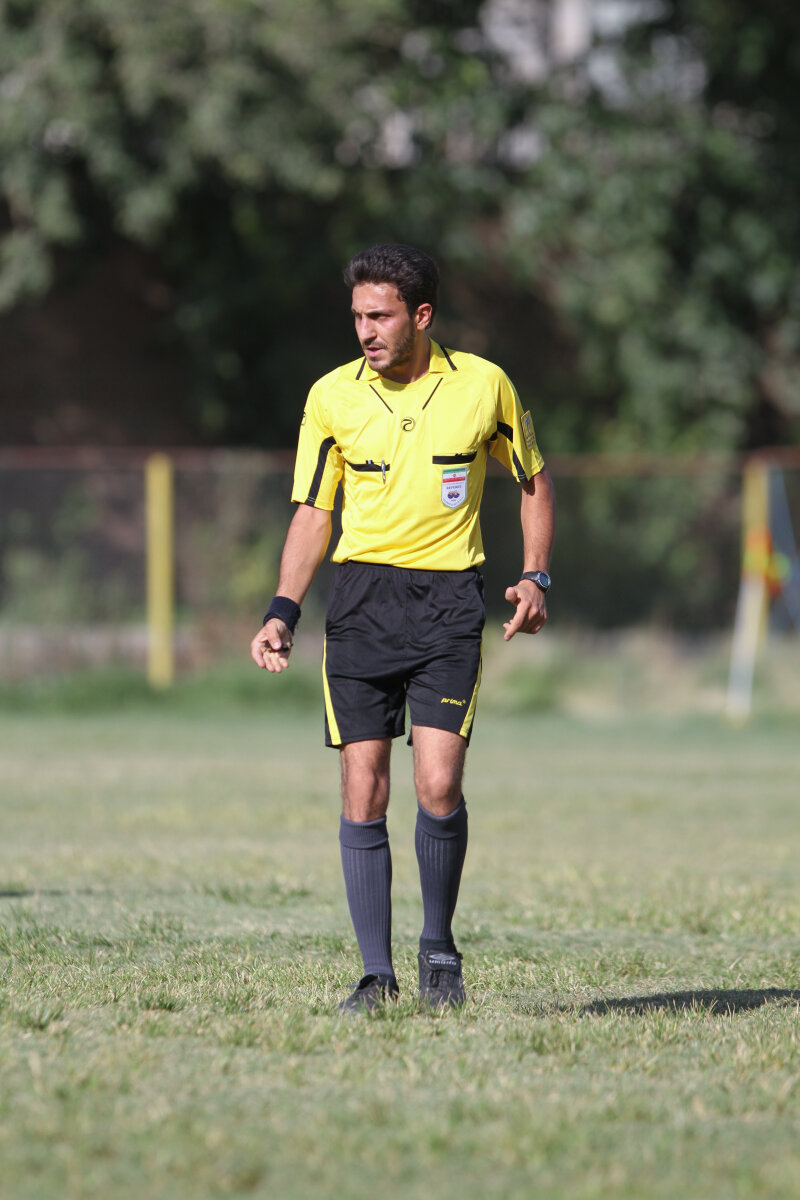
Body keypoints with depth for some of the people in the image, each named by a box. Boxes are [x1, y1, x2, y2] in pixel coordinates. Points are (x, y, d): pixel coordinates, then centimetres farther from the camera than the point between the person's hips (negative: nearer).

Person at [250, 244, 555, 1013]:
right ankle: (377, 973, 4)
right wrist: (283, 613, -4)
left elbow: (533, 480, 15)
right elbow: (312, 514, 8)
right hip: (361, 597, 1)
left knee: (438, 784, -13)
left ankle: (438, 948, 10)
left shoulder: (484, 386, 0)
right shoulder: (332, 396, 2)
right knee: (363, 792, -4)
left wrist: (535, 578, 3)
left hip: (449, 598, -1)